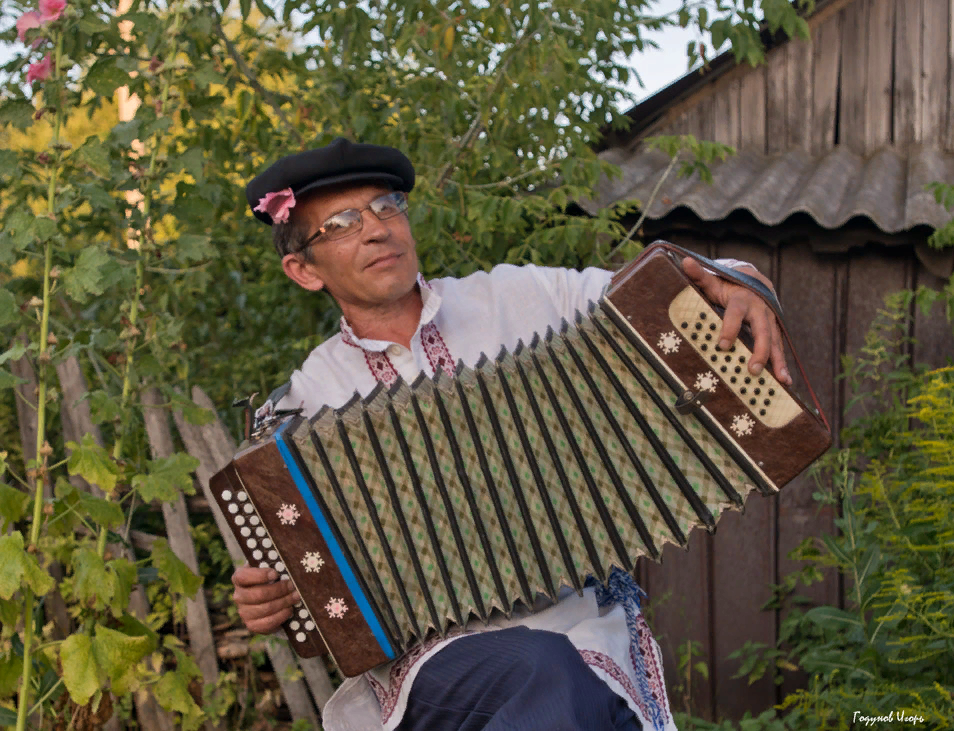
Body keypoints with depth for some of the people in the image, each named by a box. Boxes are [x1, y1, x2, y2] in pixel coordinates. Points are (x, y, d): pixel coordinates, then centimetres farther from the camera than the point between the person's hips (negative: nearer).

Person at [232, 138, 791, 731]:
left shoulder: (521, 297, 8)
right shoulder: (307, 401, 7)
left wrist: (741, 284, -9)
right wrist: (264, 600, -8)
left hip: (584, 623, 2)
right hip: (430, 651, -2)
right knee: (547, 676, -34)